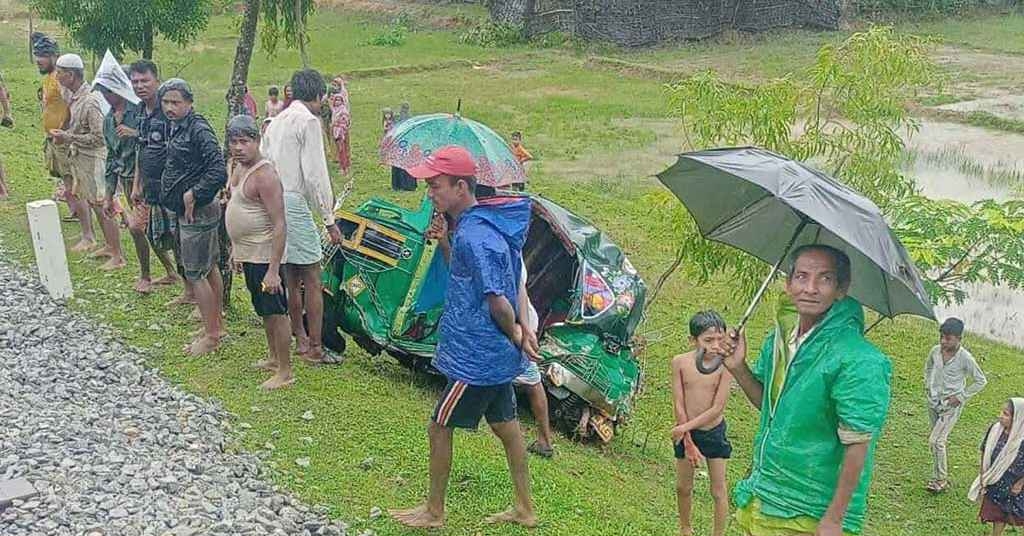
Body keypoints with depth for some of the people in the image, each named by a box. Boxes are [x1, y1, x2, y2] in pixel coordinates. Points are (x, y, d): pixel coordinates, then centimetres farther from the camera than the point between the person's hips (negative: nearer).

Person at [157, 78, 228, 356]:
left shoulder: (198, 130, -19)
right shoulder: (176, 128, 9)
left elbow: (219, 171, -27)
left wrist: (193, 194, -20)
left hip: (197, 211, -10)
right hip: (189, 210, 10)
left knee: (195, 273, -4)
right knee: (210, 267, 16)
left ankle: (211, 334, 5)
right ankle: (217, 326, 27)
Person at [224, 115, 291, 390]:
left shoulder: (264, 175, -22)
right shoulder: (239, 167, 8)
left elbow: (279, 225, -25)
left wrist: (273, 270, -27)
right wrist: (235, 249, 22)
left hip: (264, 256, -10)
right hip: (247, 254, 10)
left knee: (276, 312, -1)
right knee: (264, 310, 21)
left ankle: (285, 372, 7)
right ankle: (274, 358, 35)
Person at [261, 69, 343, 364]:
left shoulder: (276, 121, 17)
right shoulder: (308, 121, -9)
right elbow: (315, 174, -14)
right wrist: (329, 219, -10)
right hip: (294, 203, -9)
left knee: (291, 277, 16)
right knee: (312, 279, -2)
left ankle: (300, 339, 25)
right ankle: (315, 348, 0)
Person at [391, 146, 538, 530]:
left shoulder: (474, 236, -26)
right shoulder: (474, 225, 5)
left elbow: (497, 300, -30)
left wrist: (513, 332, -12)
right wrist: (444, 239, 2)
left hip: (475, 357, -10)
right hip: (495, 354, 10)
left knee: (439, 427, 6)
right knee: (504, 425, 18)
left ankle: (434, 512, 23)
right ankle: (525, 509, 30)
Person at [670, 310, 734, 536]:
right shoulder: (680, 362, -12)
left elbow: (717, 408, -19)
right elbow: (679, 405, -10)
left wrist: (685, 427, -18)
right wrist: (688, 441, -11)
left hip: (714, 432, -2)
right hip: (686, 432, 3)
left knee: (718, 491, 7)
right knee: (683, 487, 18)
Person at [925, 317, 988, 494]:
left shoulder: (965, 358, -19)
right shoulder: (935, 350, -5)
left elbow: (981, 381, -7)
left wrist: (961, 396, -10)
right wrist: (928, 385, 9)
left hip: (951, 405, -5)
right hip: (934, 401, 5)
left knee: (936, 441, -11)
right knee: (939, 440, 14)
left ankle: (940, 480, 3)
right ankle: (942, 475, 27)